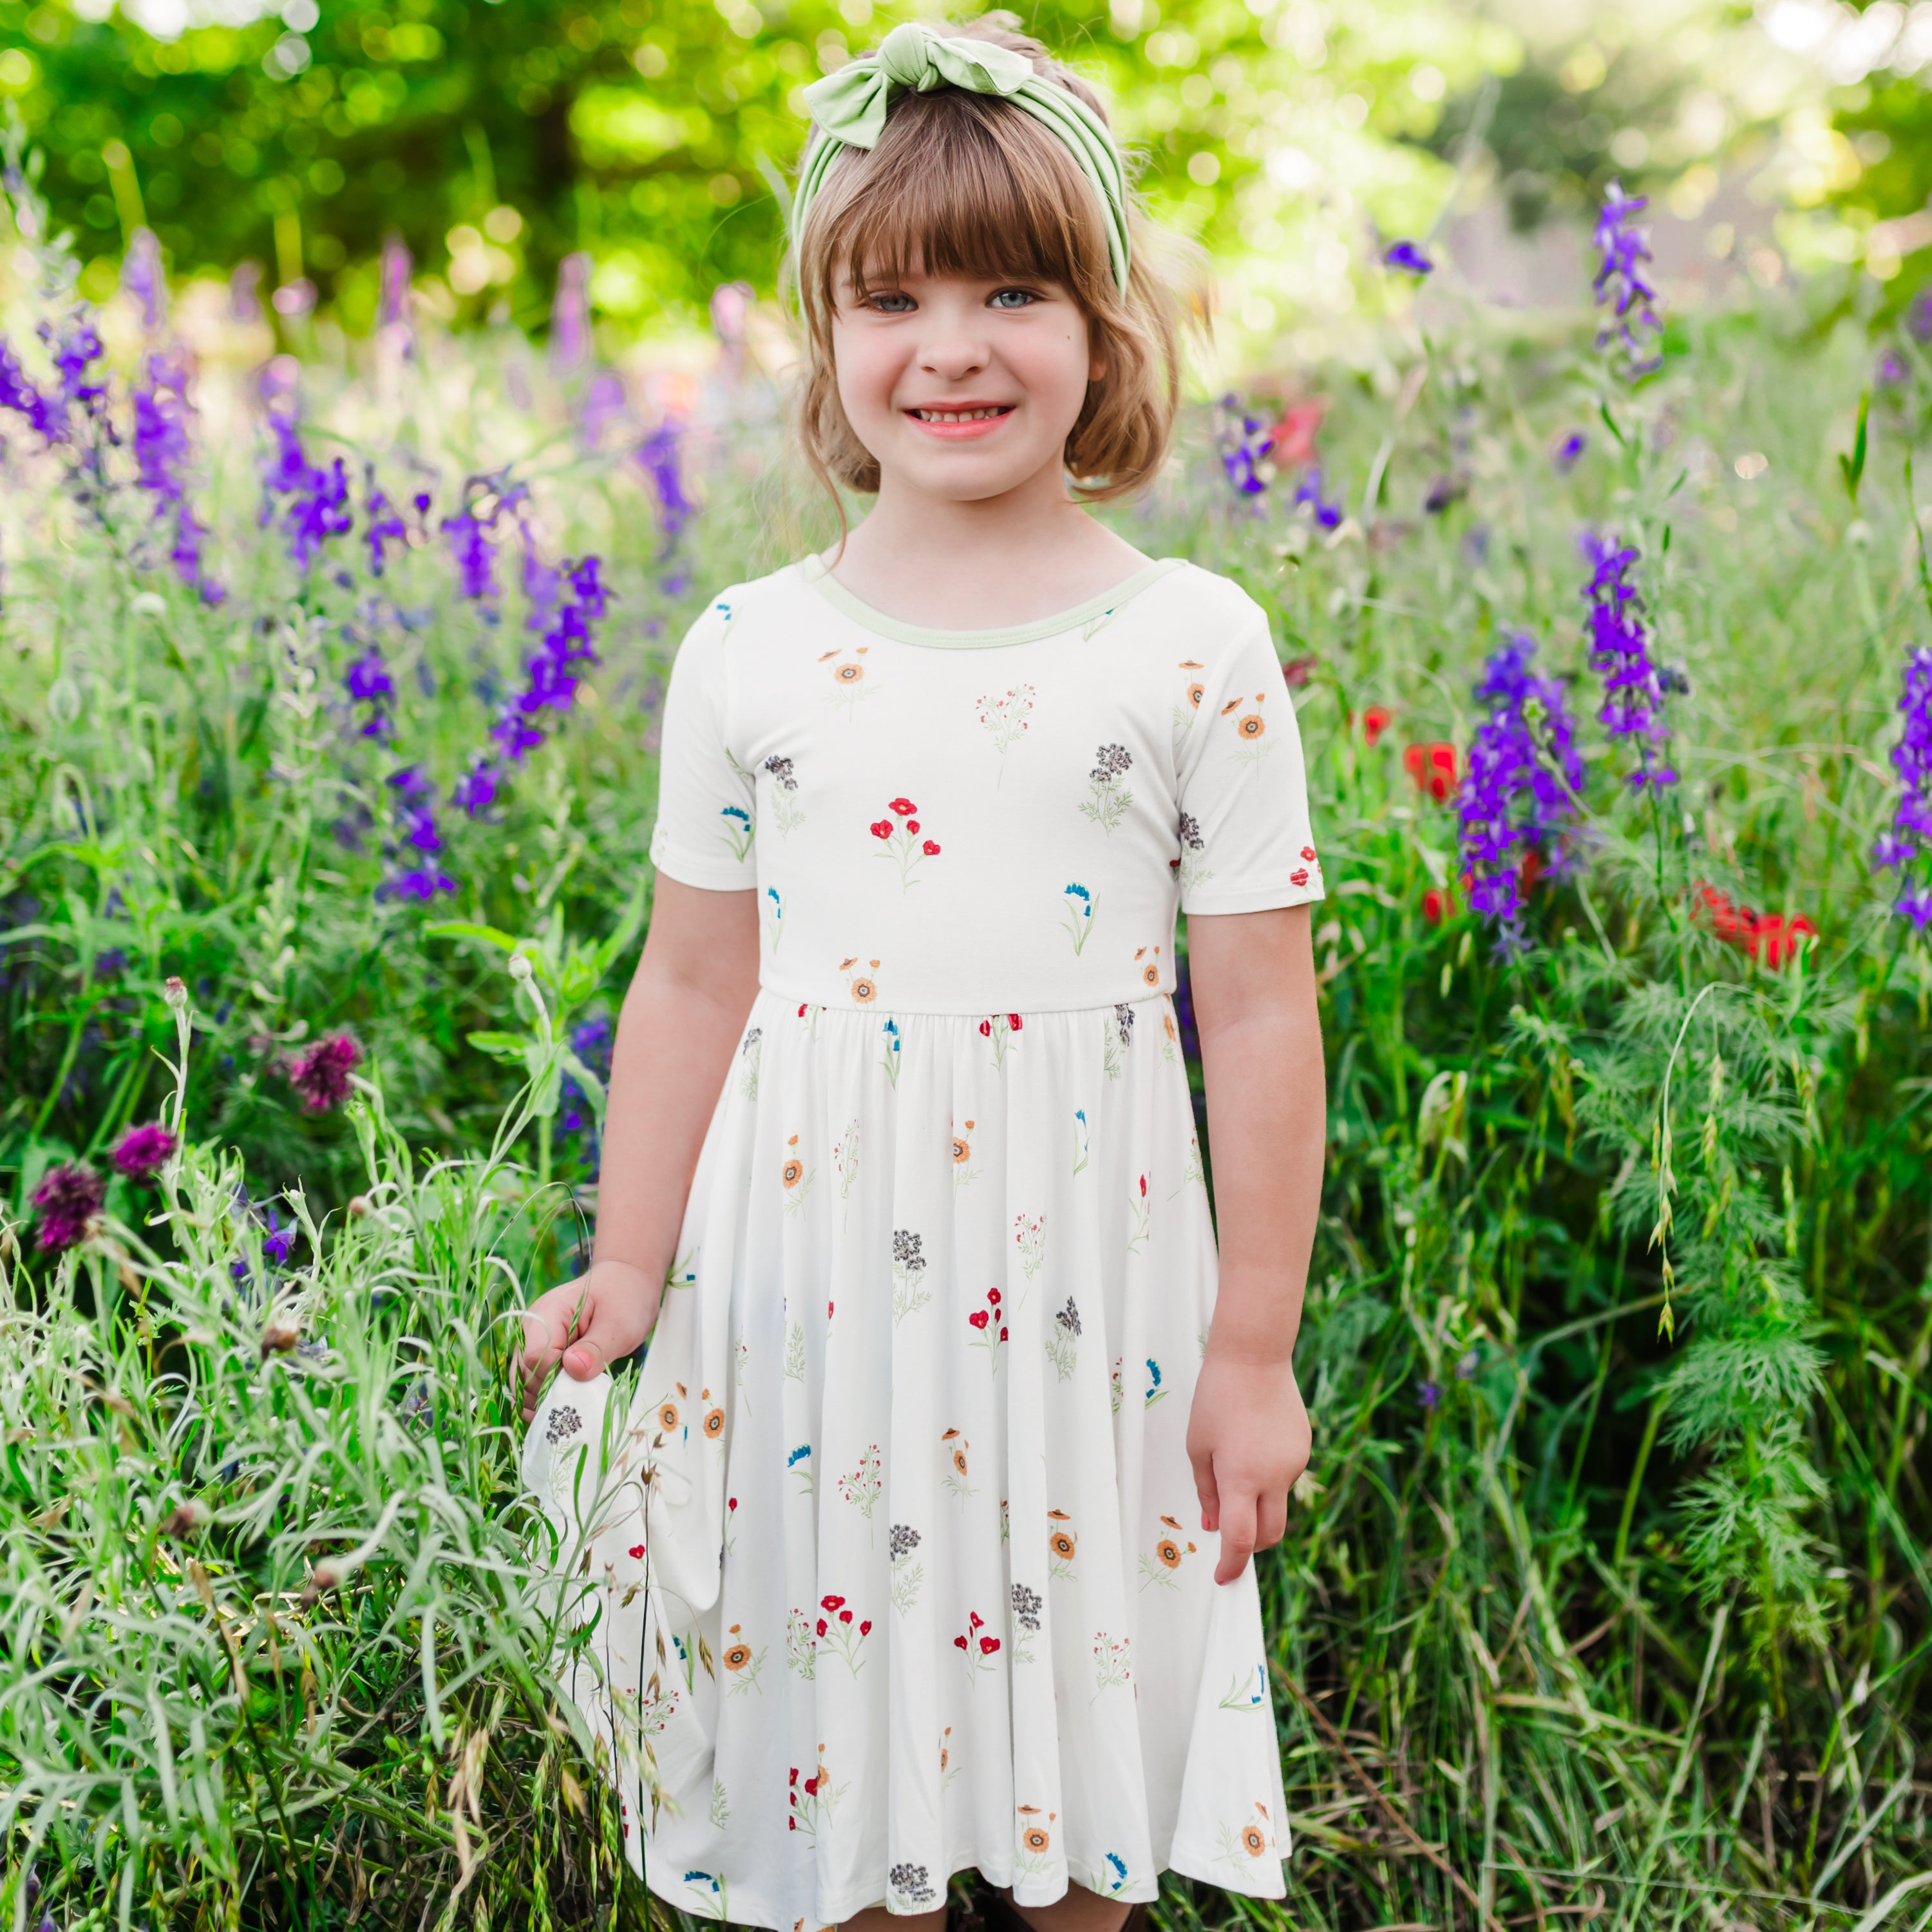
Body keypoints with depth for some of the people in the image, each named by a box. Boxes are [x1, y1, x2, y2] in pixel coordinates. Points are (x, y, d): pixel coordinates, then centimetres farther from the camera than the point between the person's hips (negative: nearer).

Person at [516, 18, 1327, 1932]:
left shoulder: (1197, 648, -6)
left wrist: (1253, 1349, -2)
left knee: (1073, 1660, 13)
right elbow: (694, 985, 6)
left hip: (1084, 1274, -1)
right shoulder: (749, 654, -1)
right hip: (813, 1259, 1)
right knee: (839, 1657, 13)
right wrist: (628, 1278, 6)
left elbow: (1259, 1015, -4)